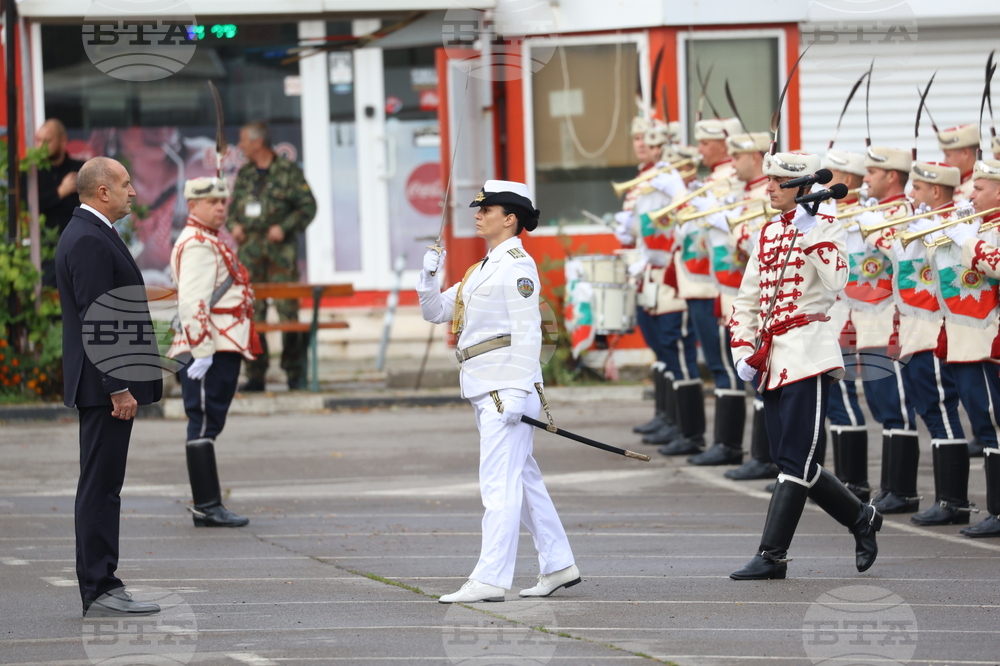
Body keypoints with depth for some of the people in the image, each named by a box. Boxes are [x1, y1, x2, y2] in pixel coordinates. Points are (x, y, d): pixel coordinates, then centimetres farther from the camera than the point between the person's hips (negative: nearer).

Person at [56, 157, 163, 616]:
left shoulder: (90, 235, 17)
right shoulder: (89, 242, -16)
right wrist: (118, 388, -22)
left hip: (108, 387, 11)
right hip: (106, 386, -11)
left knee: (103, 487, 11)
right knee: (100, 487, -8)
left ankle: (102, 586, 14)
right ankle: (99, 592, -8)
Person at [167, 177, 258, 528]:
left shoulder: (211, 242, 21)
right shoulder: (197, 245, -13)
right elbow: (192, 302, -22)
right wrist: (202, 351, -25)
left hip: (223, 350, 11)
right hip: (210, 352, -11)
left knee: (207, 426, 10)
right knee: (204, 425, -9)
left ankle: (209, 506, 12)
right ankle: (206, 507, -9)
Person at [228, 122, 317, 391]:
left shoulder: (288, 171, 0)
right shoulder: (245, 174, 16)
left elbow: (308, 206, -1)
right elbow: (233, 206, 23)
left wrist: (284, 227, -13)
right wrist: (233, 225, 3)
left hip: (280, 248, -5)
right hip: (249, 247, 5)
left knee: (288, 309, -6)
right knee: (251, 311, 0)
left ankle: (295, 373, 1)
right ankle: (255, 375, 4)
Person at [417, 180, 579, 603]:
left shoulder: (516, 266, -9)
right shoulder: (481, 270, 20)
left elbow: (528, 333, -16)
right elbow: (435, 311, 22)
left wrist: (516, 393, -22)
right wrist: (428, 275, 3)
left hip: (506, 388, -10)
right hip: (485, 391, 10)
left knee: (500, 483, -12)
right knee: (523, 480, 15)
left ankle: (490, 579, -16)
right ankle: (557, 566, 22)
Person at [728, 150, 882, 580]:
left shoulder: (823, 228, -4)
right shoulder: (770, 233, 16)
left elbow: (835, 283, -22)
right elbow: (748, 299, 18)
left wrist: (811, 235, -23)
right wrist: (743, 349, 7)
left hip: (808, 353, -8)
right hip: (772, 360, 8)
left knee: (794, 461, -8)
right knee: (792, 462, 10)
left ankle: (772, 556, -8)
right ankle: (861, 519, 26)